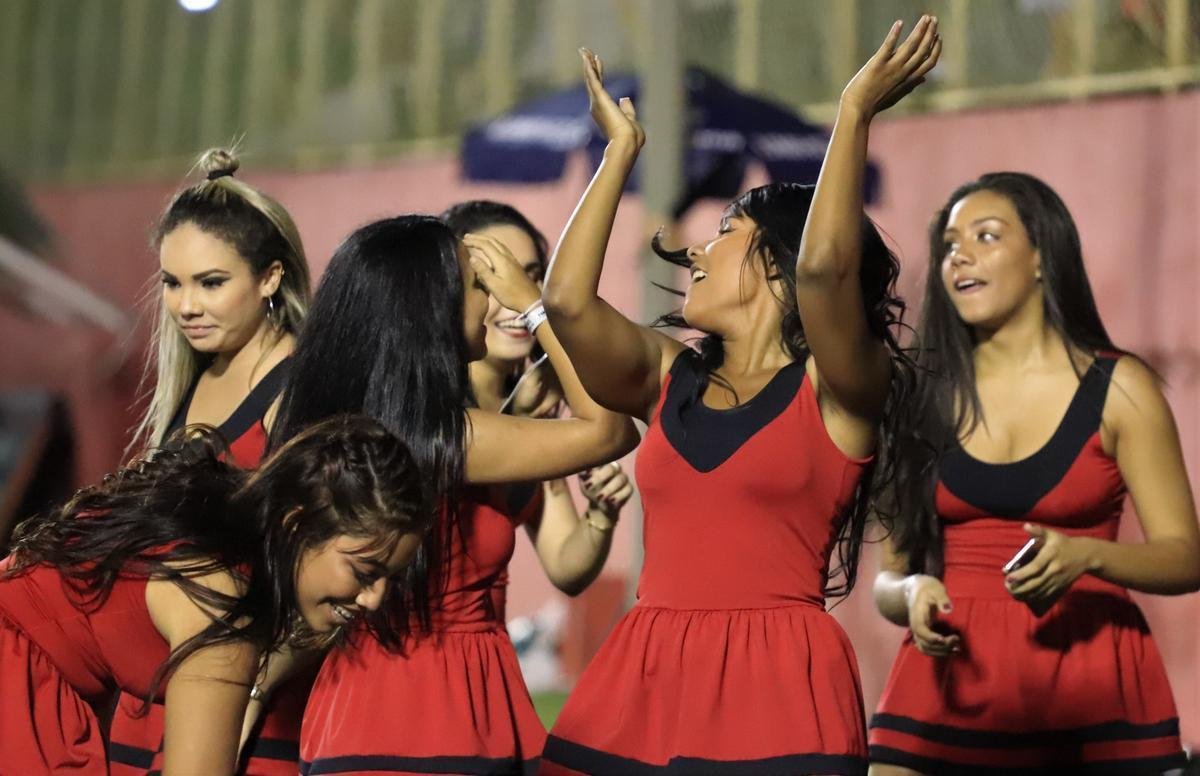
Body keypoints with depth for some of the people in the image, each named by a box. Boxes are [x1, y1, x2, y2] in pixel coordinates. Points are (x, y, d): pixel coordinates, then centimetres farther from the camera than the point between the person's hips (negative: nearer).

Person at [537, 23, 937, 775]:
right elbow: (567, 301, 2)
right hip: (644, 683, 5)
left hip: (778, 685, -5)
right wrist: (621, 150, 12)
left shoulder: (836, 388, 1)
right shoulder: (670, 377, 16)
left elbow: (825, 269, -18)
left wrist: (855, 113, -10)